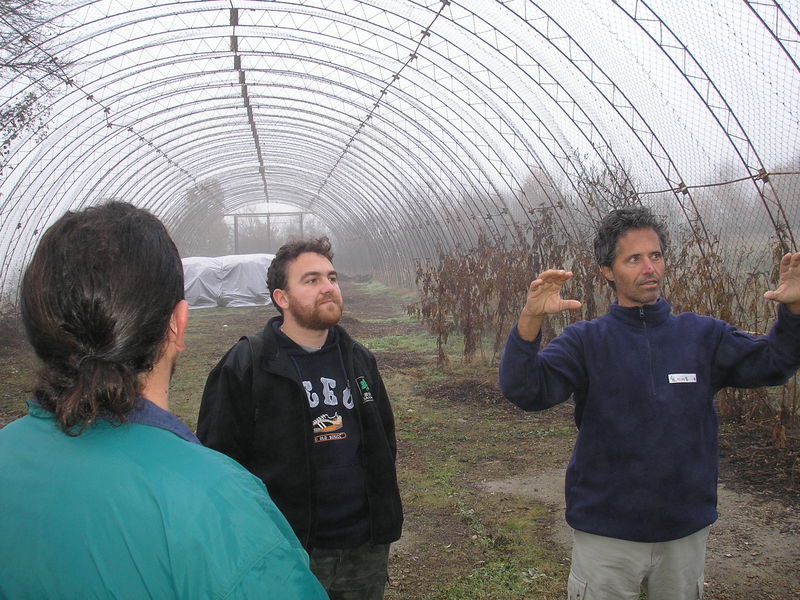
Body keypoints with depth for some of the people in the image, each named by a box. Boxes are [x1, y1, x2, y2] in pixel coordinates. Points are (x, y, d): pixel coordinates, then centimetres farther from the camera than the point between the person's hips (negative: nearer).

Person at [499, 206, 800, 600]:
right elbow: (523, 390, -19)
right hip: (605, 532, -3)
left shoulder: (702, 335, 2)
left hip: (686, 528, 3)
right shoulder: (585, 340, -8)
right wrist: (531, 319, -36)